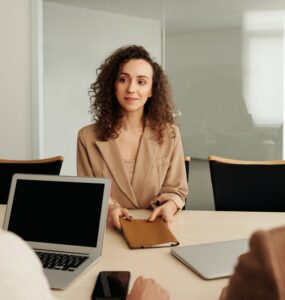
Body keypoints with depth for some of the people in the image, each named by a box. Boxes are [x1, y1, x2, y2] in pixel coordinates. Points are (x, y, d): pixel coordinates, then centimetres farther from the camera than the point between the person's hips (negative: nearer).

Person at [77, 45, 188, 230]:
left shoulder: (170, 134, 1)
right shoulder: (88, 137, -1)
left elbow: (176, 189, 6)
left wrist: (169, 206, -16)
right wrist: (107, 208, -18)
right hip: (108, 229, -2)